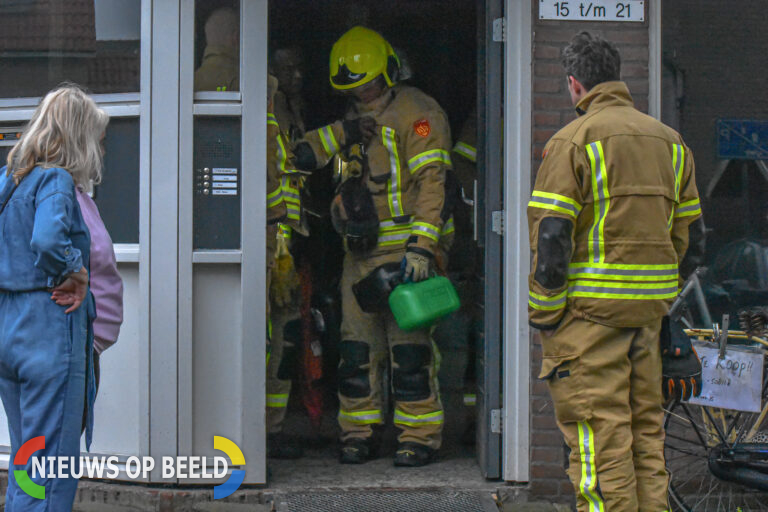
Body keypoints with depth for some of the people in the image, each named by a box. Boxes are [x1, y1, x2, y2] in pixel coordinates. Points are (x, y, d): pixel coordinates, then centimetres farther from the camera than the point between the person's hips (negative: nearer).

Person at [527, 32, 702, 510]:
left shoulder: (573, 141, -7)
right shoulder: (670, 140, 13)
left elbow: (551, 237, -12)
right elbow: (684, 232, 16)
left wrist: (544, 314, -6)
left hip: (589, 309, -6)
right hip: (648, 308, 6)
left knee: (597, 430, -3)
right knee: (645, 425, 14)